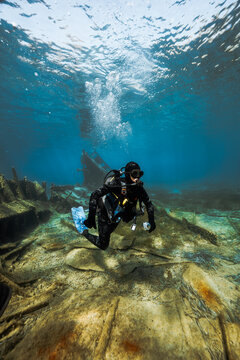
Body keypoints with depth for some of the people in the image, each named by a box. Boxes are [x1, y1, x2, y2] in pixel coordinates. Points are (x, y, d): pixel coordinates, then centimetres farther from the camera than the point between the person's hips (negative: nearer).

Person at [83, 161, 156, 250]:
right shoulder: (117, 182, -32)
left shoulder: (139, 187, -17)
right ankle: (84, 231, 21)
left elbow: (148, 204, -3)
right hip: (104, 215, -5)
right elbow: (94, 195, -32)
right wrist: (91, 217, -36)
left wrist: (151, 220, -13)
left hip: (115, 218, 6)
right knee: (102, 245, 1)